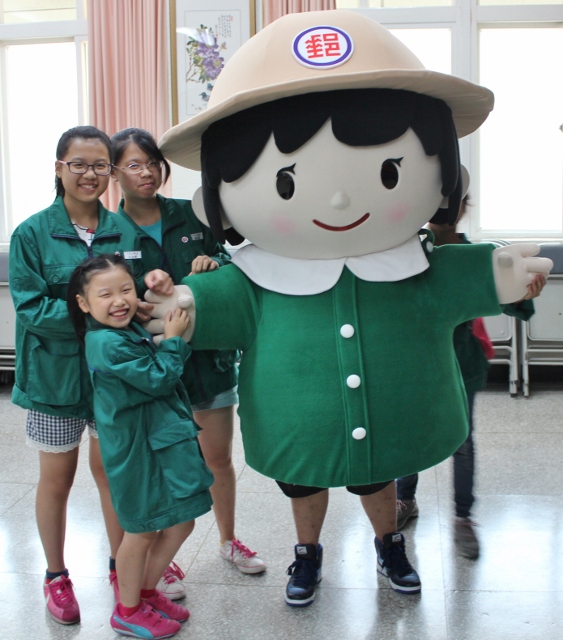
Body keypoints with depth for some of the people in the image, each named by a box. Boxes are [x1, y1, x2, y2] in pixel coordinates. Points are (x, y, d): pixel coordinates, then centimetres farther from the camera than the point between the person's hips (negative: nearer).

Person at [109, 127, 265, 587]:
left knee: (219, 458, 16)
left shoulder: (190, 216, 2)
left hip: (210, 354, 3)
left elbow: (228, 262, 8)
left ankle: (229, 540, 39)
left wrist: (214, 263, -14)